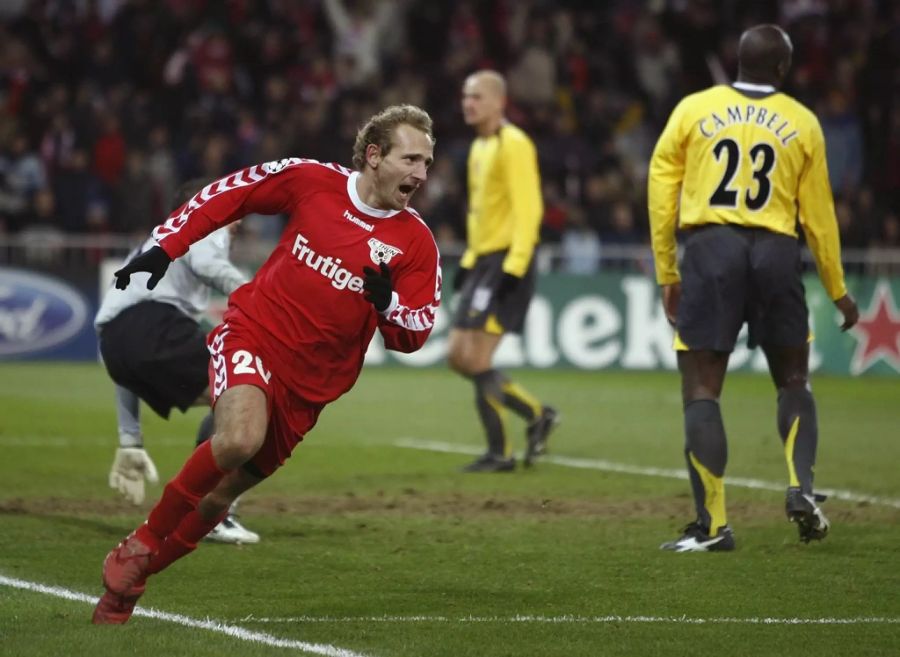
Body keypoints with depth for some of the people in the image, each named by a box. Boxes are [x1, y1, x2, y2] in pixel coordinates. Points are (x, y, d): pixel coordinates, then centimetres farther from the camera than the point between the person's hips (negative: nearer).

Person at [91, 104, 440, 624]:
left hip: (310, 382, 3)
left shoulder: (417, 244, -3)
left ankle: (130, 573, 24)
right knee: (241, 436, -31)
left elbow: (412, 336, 1)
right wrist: (165, 246, 4)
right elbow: (227, 193, 8)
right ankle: (142, 543, -11)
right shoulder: (311, 180, -5)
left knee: (222, 493, 3)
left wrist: (387, 301, -20)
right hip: (253, 333, -3)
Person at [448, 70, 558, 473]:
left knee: (477, 359, -11)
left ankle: (499, 453, -2)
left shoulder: (513, 144, -11)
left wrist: (513, 266, -22)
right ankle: (536, 414, 16)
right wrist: (470, 261, 20)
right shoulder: (479, 148, 18)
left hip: (507, 260, -10)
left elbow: (528, 209, -18)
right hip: (483, 259, 10)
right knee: (458, 357, 7)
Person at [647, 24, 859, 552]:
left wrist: (667, 274, 12)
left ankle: (713, 524, -4)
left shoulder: (693, 110, 7)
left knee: (702, 390, 2)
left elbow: (661, 190, 5)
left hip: (711, 247, -1)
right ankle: (801, 486, -1)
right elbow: (818, 212, 11)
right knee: (793, 380, 19)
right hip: (777, 251, 1)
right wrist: (837, 290, 21)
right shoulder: (802, 123, 8)